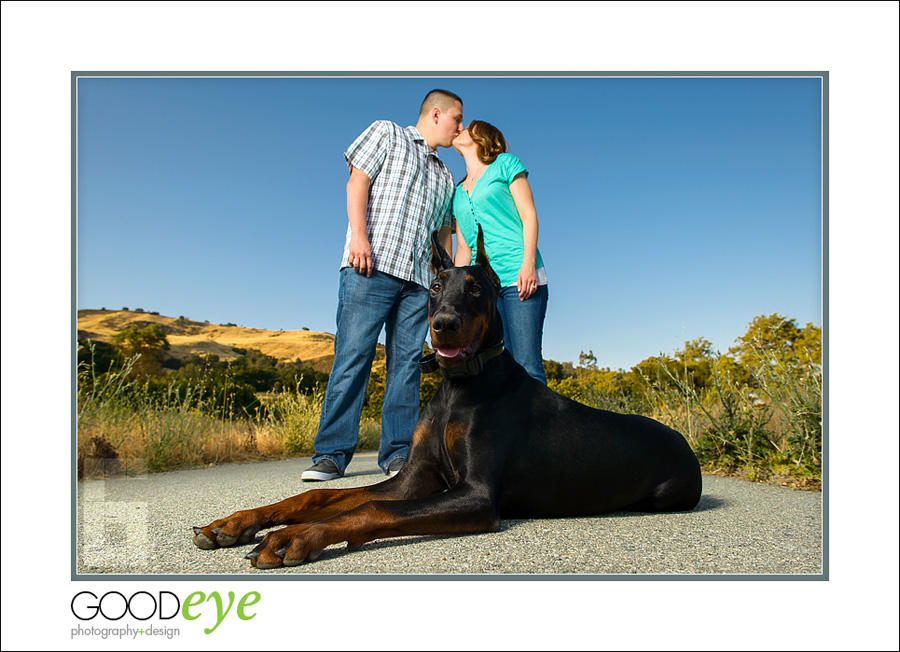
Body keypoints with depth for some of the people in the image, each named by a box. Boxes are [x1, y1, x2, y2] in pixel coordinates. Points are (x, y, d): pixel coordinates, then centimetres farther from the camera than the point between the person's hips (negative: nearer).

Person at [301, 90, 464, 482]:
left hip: (418, 278, 6)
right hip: (371, 267, -5)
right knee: (353, 355, -10)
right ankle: (332, 453, -7)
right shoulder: (387, 133, 15)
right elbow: (358, 180, 1)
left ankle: (397, 452, 2)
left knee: (406, 362, -2)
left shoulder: (444, 177, 29)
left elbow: (443, 233, 27)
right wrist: (359, 235, -13)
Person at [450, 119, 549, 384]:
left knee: (526, 364, -14)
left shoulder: (504, 164, 12)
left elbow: (529, 215, 1)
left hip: (518, 276, -5)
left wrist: (528, 263, -13)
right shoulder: (457, 193, 25)